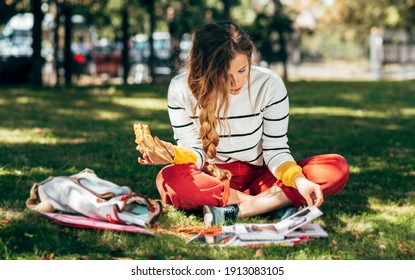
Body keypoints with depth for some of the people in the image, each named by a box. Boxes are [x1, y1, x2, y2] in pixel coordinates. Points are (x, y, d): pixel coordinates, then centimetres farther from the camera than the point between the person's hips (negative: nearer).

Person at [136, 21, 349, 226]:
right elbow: (195, 153, -9)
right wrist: (175, 154, -33)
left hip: (259, 176, 1)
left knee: (337, 167, -21)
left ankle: (237, 209, -29)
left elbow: (275, 150, -9)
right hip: (212, 179, -1)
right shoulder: (181, 89, -13)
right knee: (168, 179, -36)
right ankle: (276, 202, -24)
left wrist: (299, 180, -29)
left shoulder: (269, 84, -14)